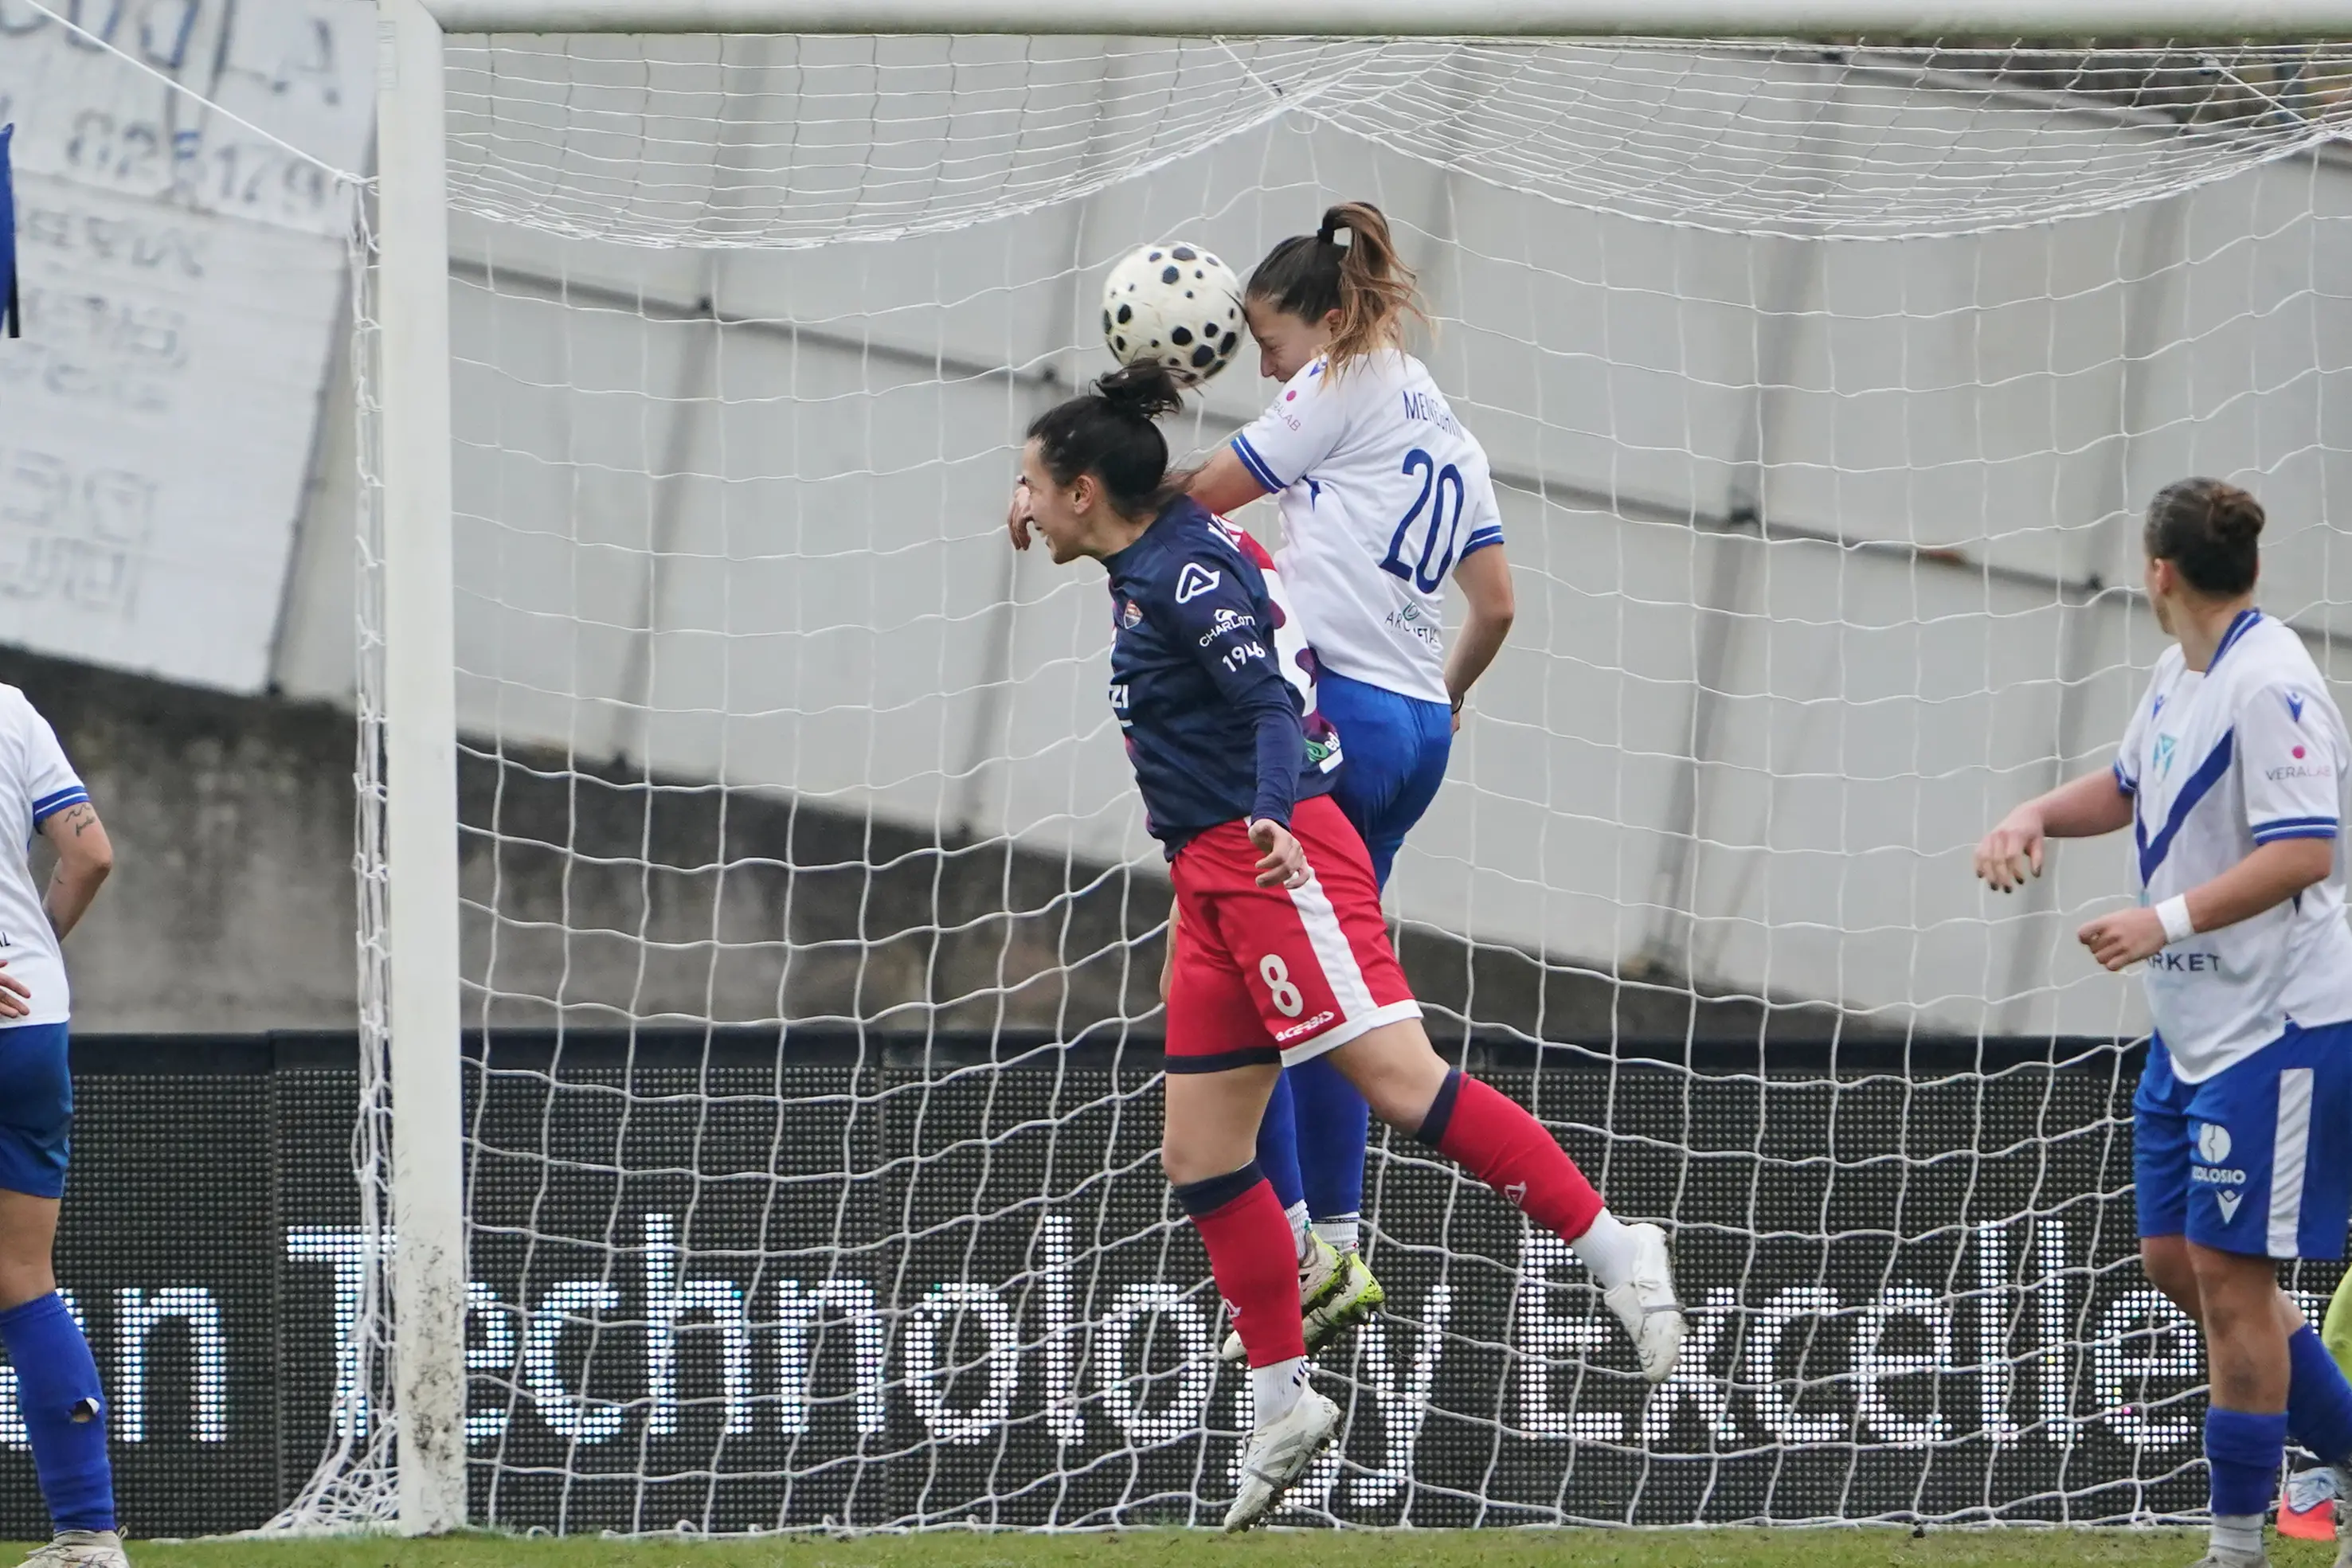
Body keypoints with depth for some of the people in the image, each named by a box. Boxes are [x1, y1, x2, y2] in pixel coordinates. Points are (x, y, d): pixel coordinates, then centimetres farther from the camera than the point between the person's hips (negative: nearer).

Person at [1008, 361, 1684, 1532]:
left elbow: (1267, 700, -22)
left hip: (1275, 863, -10)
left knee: (1400, 1081, -21)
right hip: (1214, 878, 10)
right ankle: (1282, 1400, 12)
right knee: (1200, 1154, 7)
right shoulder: (1140, 574, 17)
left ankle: (1613, 1249, -23)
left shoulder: (1181, 570, -11)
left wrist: (1272, 818, -36)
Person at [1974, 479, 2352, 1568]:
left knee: (2228, 1272, -6)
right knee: (2176, 1260, 12)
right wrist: (2036, 817, 9)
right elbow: (2129, 787, 27)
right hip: (2191, 1025, 10)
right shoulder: (2180, 676, 10)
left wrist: (2170, 920, -32)